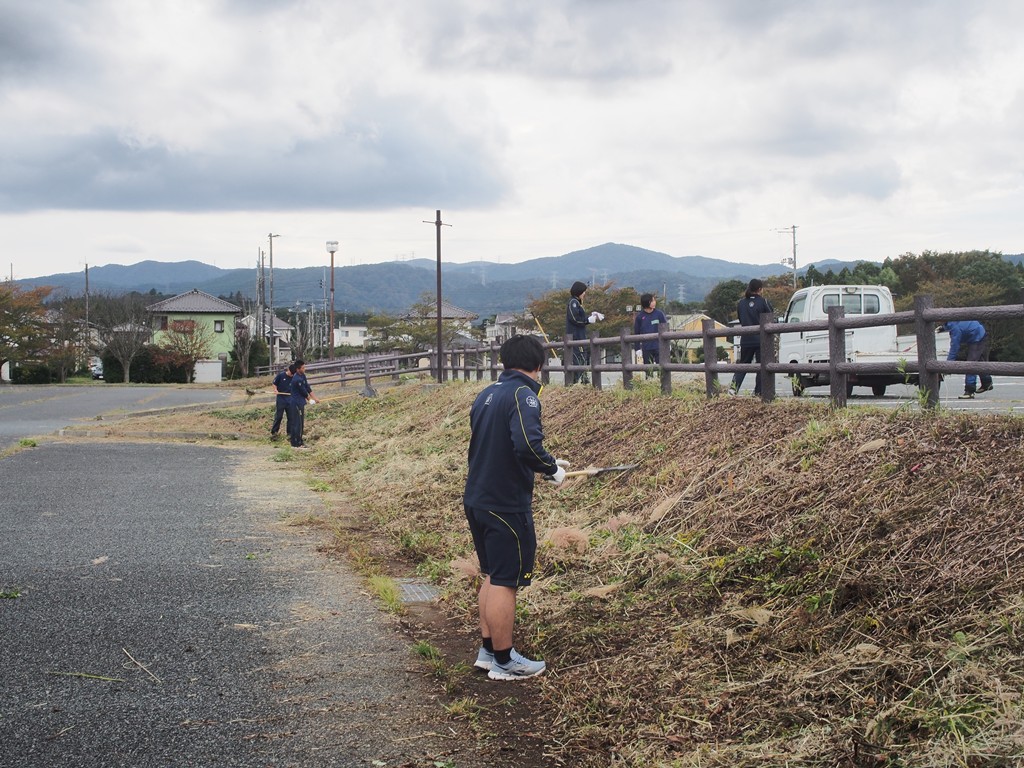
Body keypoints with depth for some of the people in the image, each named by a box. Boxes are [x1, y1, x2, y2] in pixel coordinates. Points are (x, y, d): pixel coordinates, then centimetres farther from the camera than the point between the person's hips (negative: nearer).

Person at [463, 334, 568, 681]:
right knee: (505, 583, 1)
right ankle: (503, 662, 10)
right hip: (506, 505, -9)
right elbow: (527, 444, -30)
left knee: (491, 577, 19)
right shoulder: (523, 395, -15)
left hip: (476, 500, 9)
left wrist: (545, 463, 22)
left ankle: (488, 651, 27)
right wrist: (552, 469, -12)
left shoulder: (486, 395, 12)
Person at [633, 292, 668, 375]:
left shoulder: (659, 313, -1)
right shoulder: (640, 316, 0)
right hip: (646, 348, 1)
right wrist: (638, 348, 3)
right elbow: (636, 333, 6)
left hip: (659, 347, -1)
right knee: (648, 369, 8)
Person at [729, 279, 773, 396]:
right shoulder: (763, 301, -9)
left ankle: (734, 387, -3)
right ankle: (758, 392, 2)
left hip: (745, 340, 4)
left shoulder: (741, 303, 5)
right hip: (761, 339, -4)